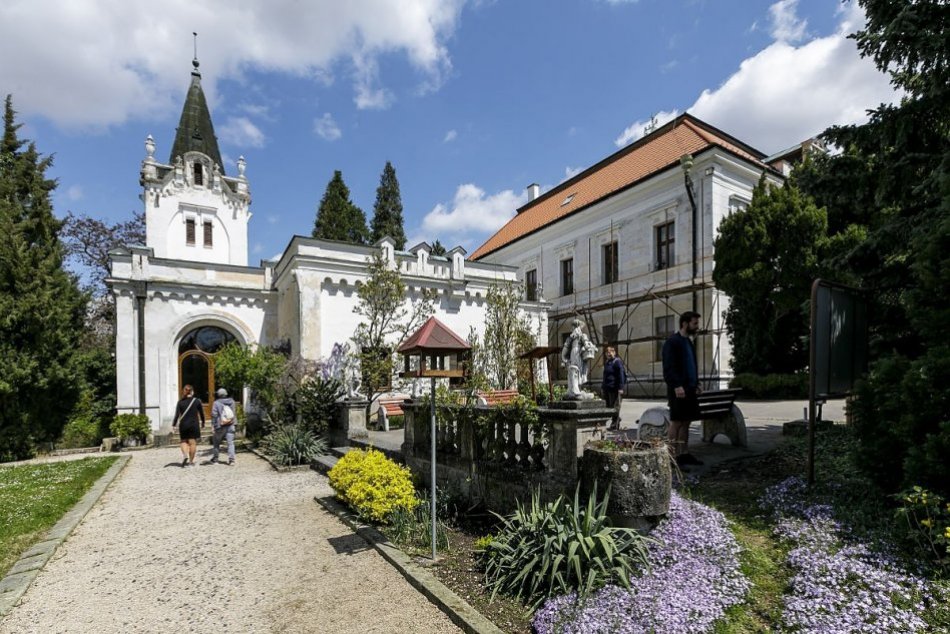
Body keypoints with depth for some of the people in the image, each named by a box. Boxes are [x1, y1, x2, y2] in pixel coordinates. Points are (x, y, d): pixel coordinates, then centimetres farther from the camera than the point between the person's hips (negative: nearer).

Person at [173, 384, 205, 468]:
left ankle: (185, 455, -8)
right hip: (194, 424, -1)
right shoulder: (197, 400, -2)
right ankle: (191, 461, 7)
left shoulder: (180, 402, 1)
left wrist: (173, 425, 1)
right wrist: (203, 422, 17)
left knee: (184, 441, 16)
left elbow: (177, 415, -5)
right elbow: (201, 413, 4)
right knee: (192, 442, 4)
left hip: (183, 425, 1)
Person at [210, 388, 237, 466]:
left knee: (216, 442, 16)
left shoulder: (216, 403, -8)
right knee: (230, 442, 2)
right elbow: (235, 413, 15)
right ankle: (231, 460, -5)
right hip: (231, 425, 3)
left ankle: (215, 459, 24)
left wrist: (213, 425, -5)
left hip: (221, 426, -3)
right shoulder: (232, 402, 6)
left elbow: (214, 415, -10)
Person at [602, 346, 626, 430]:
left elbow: (621, 375, -14)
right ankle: (617, 419, 26)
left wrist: (621, 388, -19)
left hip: (615, 389, -9)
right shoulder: (606, 362, 17)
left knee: (615, 406, -5)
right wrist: (603, 386, 23)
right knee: (609, 406, 11)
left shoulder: (617, 362, -8)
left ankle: (615, 424, -1)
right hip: (607, 388, 9)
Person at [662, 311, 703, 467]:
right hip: (678, 389, -9)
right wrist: (677, 386, -24)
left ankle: (684, 454, 19)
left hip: (689, 389, 9)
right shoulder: (672, 342, -9)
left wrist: (696, 384, 16)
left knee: (686, 422, 11)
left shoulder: (689, 342, 18)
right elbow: (669, 366, -17)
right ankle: (672, 457, 0)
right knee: (676, 423, -5)